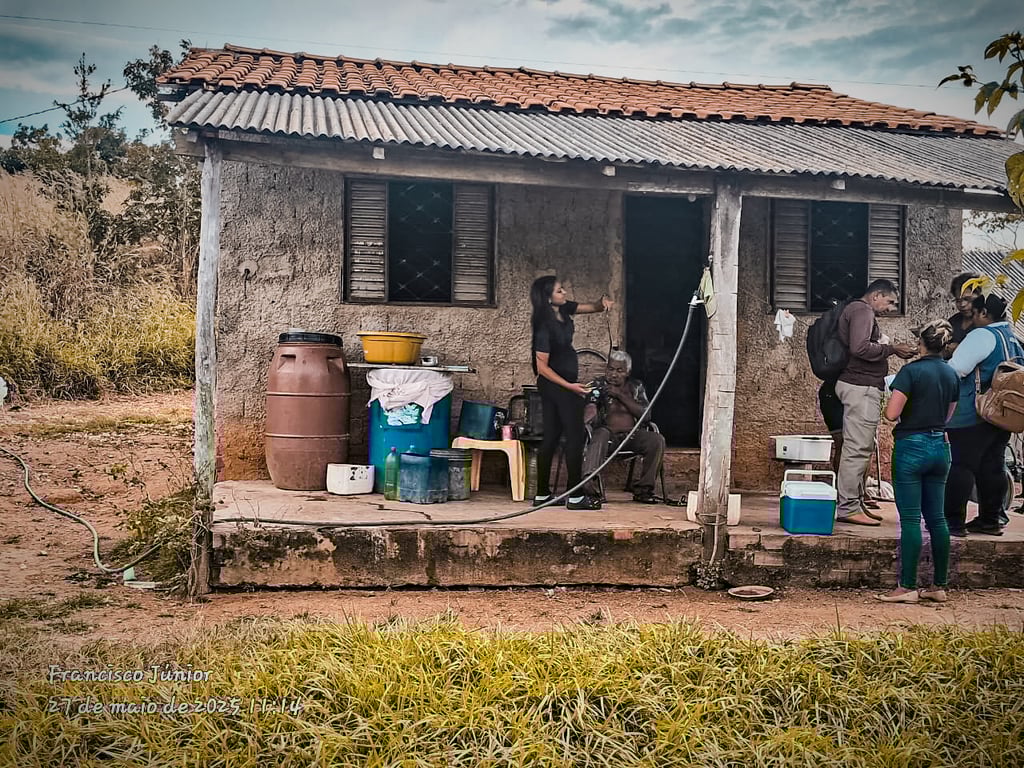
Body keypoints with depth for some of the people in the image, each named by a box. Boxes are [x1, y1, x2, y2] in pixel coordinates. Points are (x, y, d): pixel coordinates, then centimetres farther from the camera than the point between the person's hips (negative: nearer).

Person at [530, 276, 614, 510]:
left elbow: (589, 307, 13)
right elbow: (542, 367, -20)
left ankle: (542, 494, 14)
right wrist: (569, 386, -23)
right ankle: (575, 497, 2)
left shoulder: (563, 310, 1)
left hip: (552, 387, 9)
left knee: (551, 437, 10)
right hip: (557, 385, -9)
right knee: (575, 437, -3)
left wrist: (602, 303, -10)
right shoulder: (544, 327, -22)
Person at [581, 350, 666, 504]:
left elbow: (646, 415, -1)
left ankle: (643, 489, -14)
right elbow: (589, 407, -9)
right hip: (608, 435, -3)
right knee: (601, 434, -37)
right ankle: (589, 485, -49)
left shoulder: (636, 386, 11)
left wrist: (621, 396, -9)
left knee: (657, 440, -23)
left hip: (632, 435, 3)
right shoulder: (598, 385, 5)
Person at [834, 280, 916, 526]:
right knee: (857, 448, -11)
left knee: (860, 449, 12)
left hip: (861, 387, 11)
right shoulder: (862, 310, -10)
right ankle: (848, 507, -9)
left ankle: (855, 504, 16)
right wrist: (892, 349, -13)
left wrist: (893, 349, 16)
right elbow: (860, 348, -23)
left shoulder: (858, 310, 23)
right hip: (861, 387, -11)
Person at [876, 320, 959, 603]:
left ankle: (908, 587, -1)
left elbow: (892, 413, -17)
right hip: (940, 446, 6)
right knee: (937, 518, 11)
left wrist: (890, 405, 4)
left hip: (912, 446, -6)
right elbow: (948, 415, 16)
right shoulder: (951, 375, 7)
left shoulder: (911, 371, -13)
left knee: (910, 519, -3)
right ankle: (939, 586, 15)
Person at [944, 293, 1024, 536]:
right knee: (992, 468, 12)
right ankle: (989, 521, 19)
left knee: (961, 467, -4)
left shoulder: (982, 335, -13)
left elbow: (955, 370, -18)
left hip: (972, 417, -9)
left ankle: (954, 522, -2)